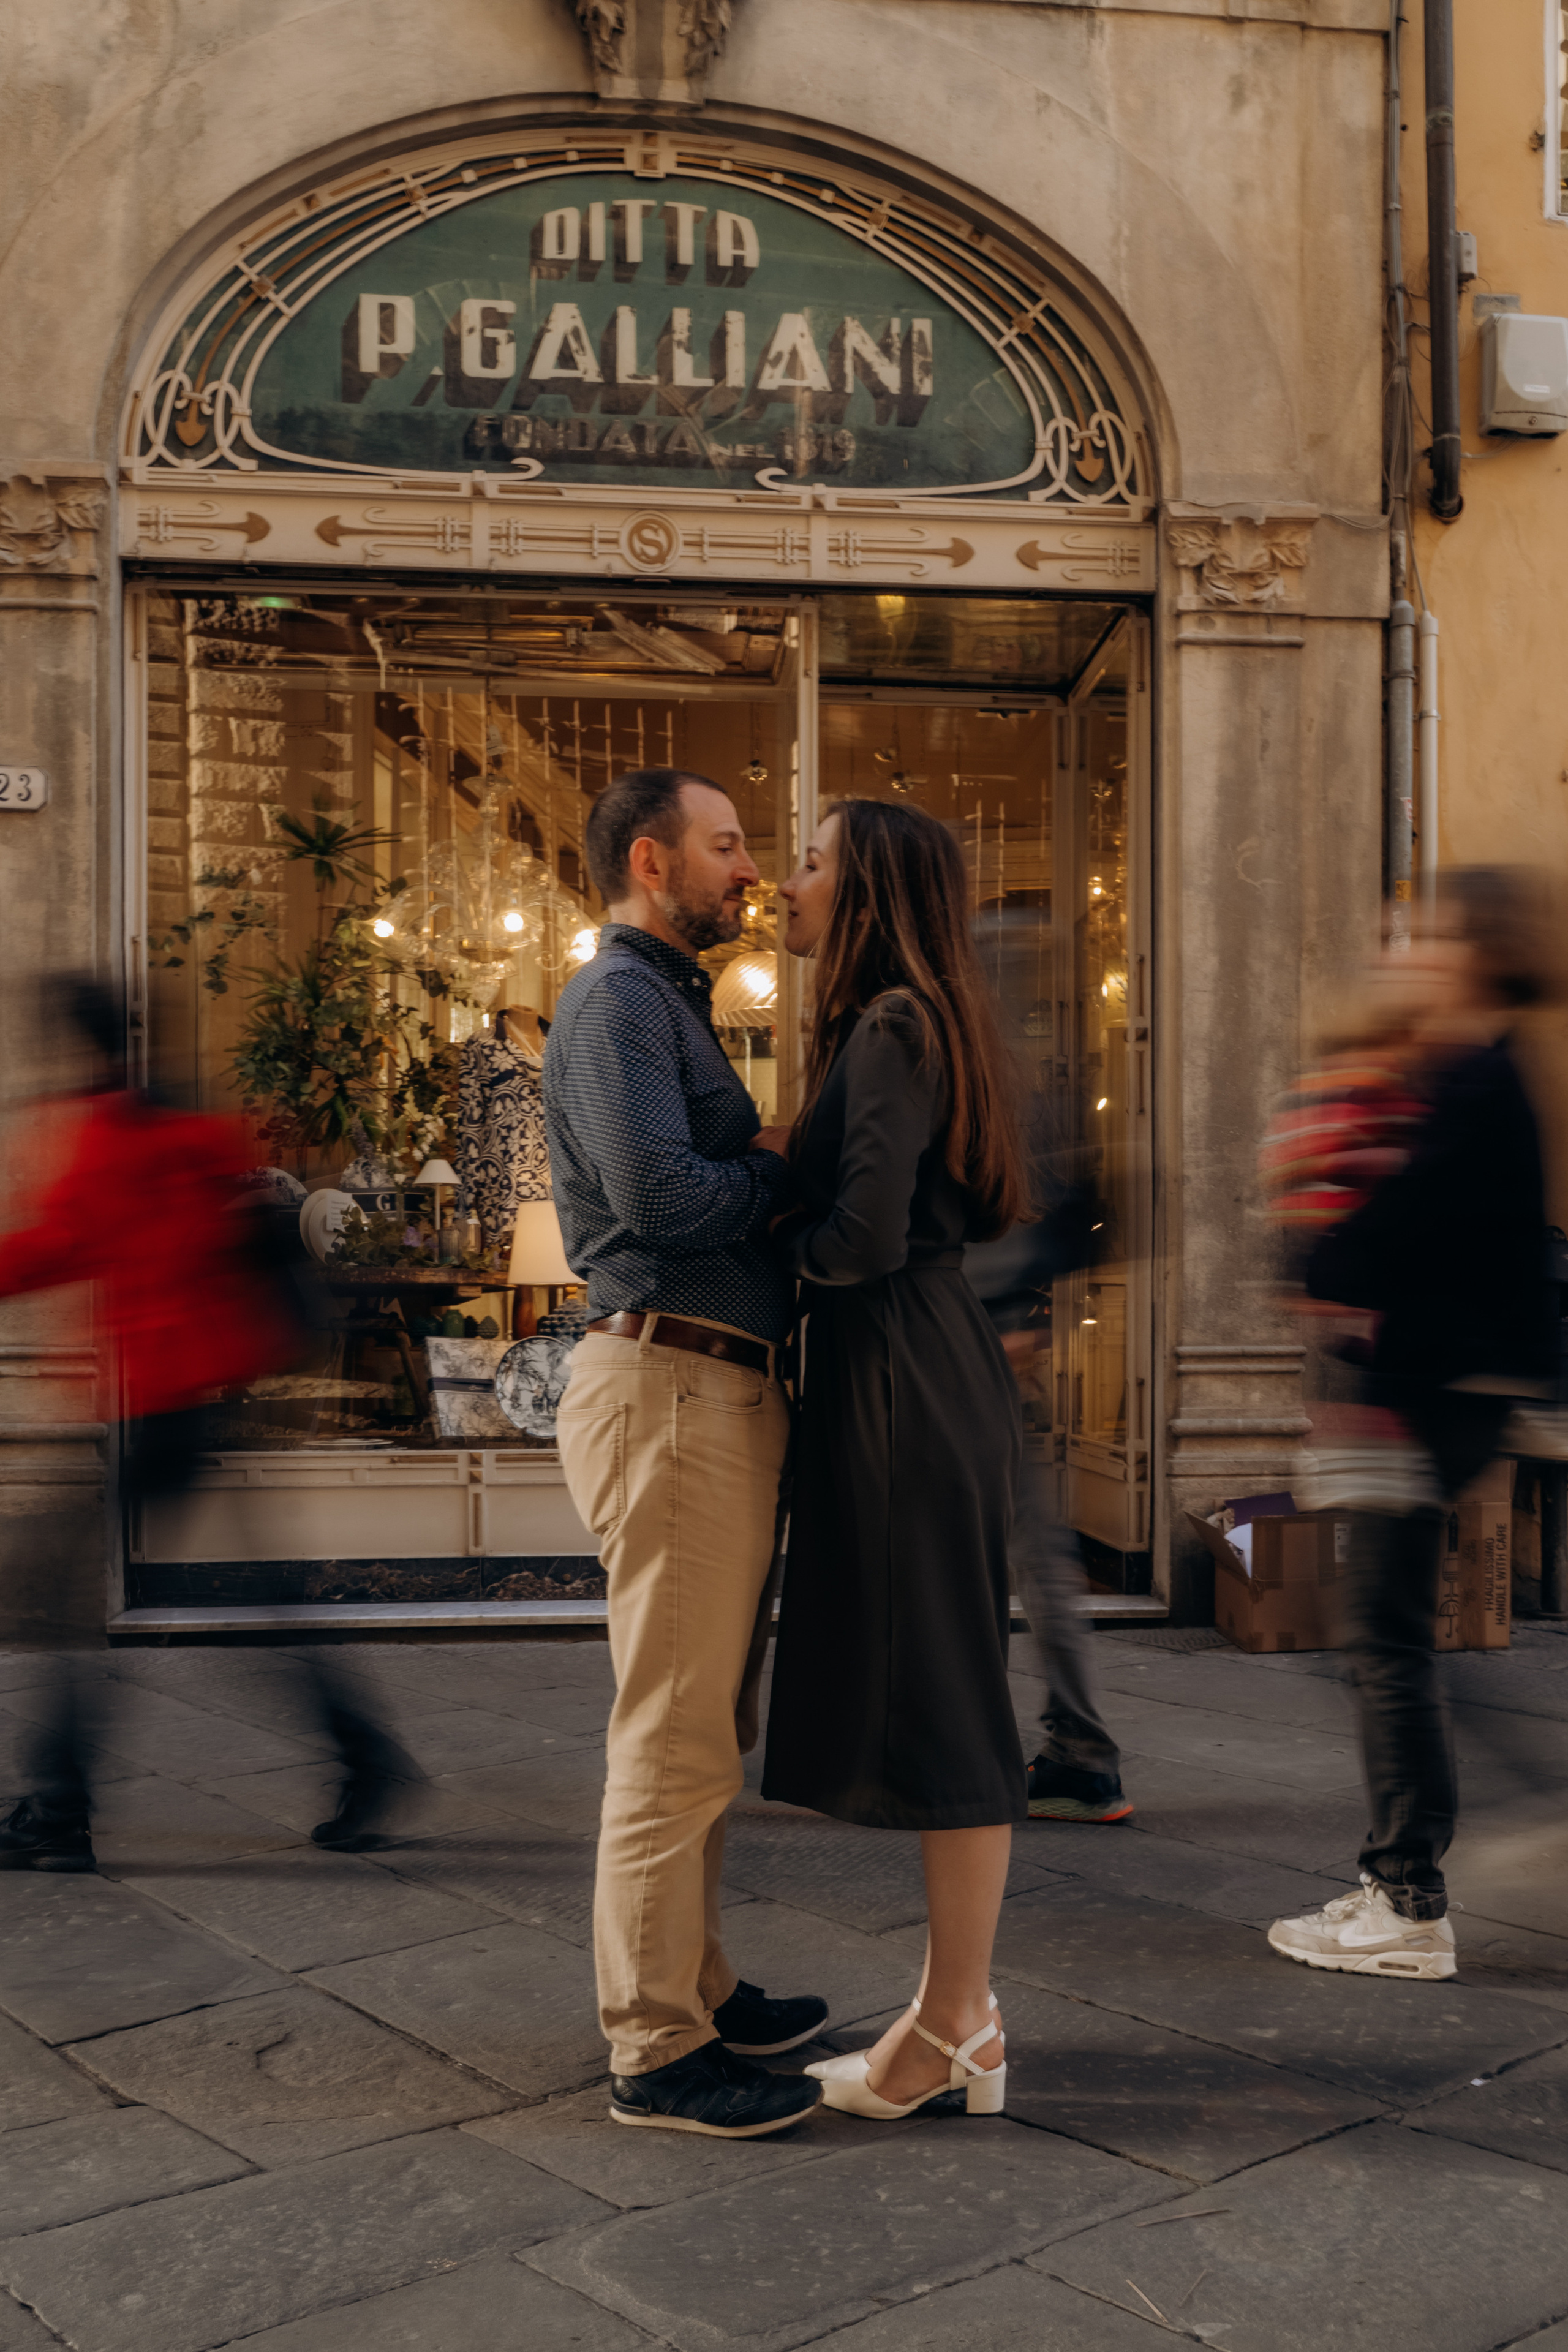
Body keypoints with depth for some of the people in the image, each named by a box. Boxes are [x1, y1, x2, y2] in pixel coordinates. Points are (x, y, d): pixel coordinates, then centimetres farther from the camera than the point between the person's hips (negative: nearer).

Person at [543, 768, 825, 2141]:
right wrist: (786, 1170, -8)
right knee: (677, 1734, -5)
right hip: (672, 1387, -11)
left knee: (705, 1725, 18)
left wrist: (773, 1160, 2)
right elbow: (656, 1190, -23)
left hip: (725, 1393, 11)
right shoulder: (617, 999, -10)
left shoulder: (671, 1002, 23)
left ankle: (694, 1989, 30)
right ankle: (657, 2051, 4)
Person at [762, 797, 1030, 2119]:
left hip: (907, 1380, -10)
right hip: (903, 1375, 10)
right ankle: (961, 2002, 24)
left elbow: (867, 1237, -22)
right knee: (922, 1696, 14)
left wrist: (782, 1244, -3)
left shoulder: (892, 1030, -14)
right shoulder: (899, 1027, 16)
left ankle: (957, 2031, 10)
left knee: (937, 1697, -2)